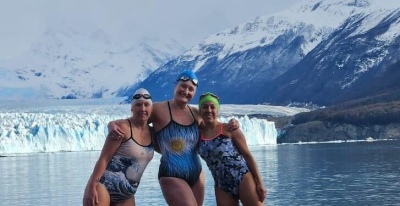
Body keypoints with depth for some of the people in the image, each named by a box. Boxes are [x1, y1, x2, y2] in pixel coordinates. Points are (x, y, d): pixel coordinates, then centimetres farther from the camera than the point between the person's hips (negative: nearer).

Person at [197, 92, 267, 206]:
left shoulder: (229, 129, -2)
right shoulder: (198, 134, 6)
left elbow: (247, 155, -2)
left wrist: (259, 182, -6)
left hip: (243, 179, -3)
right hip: (222, 187, 4)